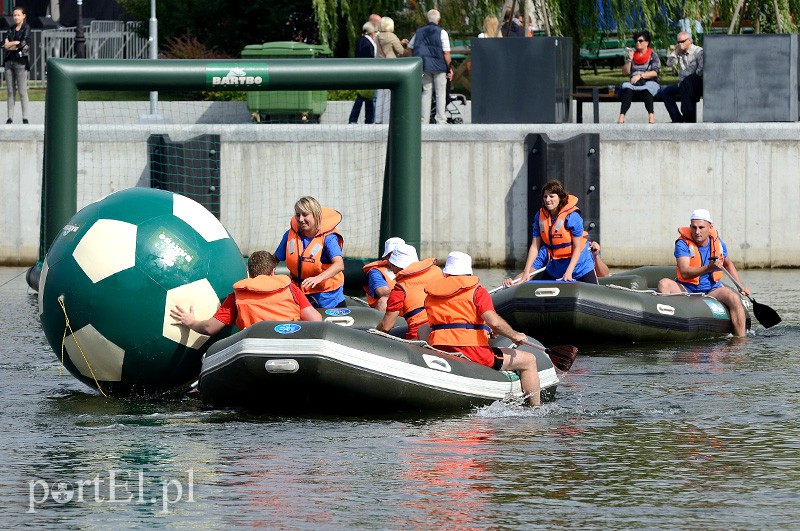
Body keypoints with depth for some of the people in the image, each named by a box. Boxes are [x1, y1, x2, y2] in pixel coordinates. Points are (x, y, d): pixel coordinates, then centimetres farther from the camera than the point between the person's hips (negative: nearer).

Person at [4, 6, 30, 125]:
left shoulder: (26, 28, 0)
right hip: (9, 61, 5)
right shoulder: (11, 29, 15)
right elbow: (6, 44, 5)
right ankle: (10, 117, 4)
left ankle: (25, 118, -5)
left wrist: (10, 46, -1)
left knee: (22, 91, -7)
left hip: (21, 62, -5)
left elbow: (24, 44, -11)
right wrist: (17, 43, -11)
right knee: (10, 91, 3)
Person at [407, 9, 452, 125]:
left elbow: (410, 47, 15)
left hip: (424, 67, 4)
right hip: (439, 67, -4)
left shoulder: (419, 32, 8)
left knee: (426, 93, 8)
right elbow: (446, 52, -10)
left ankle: (424, 120, 6)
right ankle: (440, 120, -2)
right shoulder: (441, 32, -6)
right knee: (440, 93, 2)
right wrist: (449, 69, -3)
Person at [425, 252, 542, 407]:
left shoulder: (430, 295, 11)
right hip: (472, 352, -6)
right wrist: (515, 336, -1)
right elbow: (494, 321, -19)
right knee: (529, 361, 7)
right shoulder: (476, 291, -6)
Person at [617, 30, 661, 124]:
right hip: (634, 82, 2)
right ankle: (621, 116, -49)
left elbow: (654, 73, -4)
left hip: (650, 82, -2)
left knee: (646, 88, -40)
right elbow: (625, 72, 13)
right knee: (627, 88, -33)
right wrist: (629, 59, -1)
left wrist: (640, 76, -14)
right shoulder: (632, 54, 19)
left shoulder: (653, 55, 8)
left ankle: (651, 116, -50)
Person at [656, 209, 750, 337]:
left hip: (712, 290, 2)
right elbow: (684, 273, -24)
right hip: (687, 290, -2)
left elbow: (728, 264, 26)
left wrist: (740, 285, 18)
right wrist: (709, 268, -37)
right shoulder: (683, 244, -10)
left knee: (734, 298, -28)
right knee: (664, 284, -30)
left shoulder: (718, 243, 4)